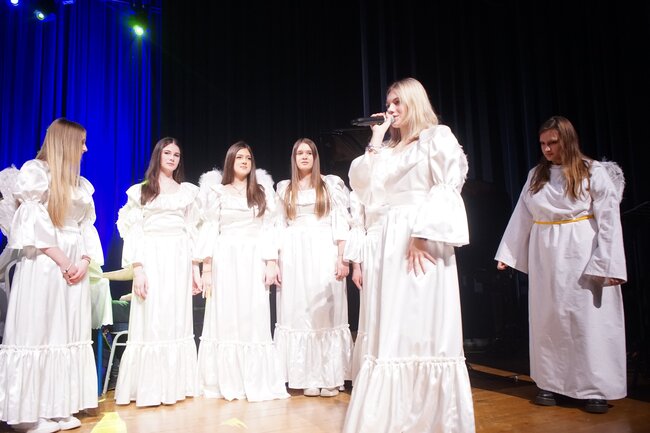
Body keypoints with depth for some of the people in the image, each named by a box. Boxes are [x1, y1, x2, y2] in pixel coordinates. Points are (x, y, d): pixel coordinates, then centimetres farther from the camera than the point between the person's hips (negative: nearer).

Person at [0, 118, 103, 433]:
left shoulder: (81, 182, 18)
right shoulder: (34, 171, -1)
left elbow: (87, 226, 13)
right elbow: (33, 223, -10)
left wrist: (84, 260, -2)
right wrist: (62, 260, -14)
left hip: (75, 264, 7)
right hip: (43, 263, -6)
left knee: (69, 333, 6)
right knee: (37, 333, -5)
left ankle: (60, 407, 13)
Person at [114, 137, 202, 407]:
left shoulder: (187, 191, 15)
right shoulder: (140, 191, 8)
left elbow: (192, 232, 13)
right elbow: (133, 232, 1)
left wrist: (195, 268, 6)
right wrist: (137, 268, -11)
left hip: (179, 259, 2)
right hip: (152, 258, -2)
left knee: (177, 321, 2)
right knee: (150, 321, -5)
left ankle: (175, 385, 10)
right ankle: (149, 388, 3)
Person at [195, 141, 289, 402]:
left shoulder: (262, 191, 12)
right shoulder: (218, 191, 7)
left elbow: (268, 229, 7)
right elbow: (209, 230, 1)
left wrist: (272, 263, -2)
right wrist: (206, 268, -6)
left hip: (254, 261, 1)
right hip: (226, 261, -1)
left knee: (254, 320, 0)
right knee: (226, 319, 0)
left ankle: (256, 383, 7)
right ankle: (226, 383, 7)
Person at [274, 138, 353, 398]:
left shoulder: (330, 184, 8)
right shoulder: (284, 188, 15)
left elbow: (341, 224, 2)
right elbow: (279, 227, 11)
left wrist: (342, 258, -8)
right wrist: (276, 261, 2)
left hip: (324, 253, -2)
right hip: (294, 256, 2)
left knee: (326, 312, -4)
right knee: (299, 313, 0)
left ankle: (330, 378, 3)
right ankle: (308, 378, 7)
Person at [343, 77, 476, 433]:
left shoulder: (438, 137, 4)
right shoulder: (388, 149, 21)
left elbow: (447, 190, -8)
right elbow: (366, 192, 13)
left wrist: (422, 234, -18)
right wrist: (374, 145, 10)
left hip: (423, 241, -6)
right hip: (391, 242, 6)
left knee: (426, 330, -3)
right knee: (392, 332, 6)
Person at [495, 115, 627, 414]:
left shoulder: (594, 172, -3)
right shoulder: (536, 175, 10)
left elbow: (609, 220, -7)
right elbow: (522, 216, 11)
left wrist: (607, 264, -14)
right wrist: (506, 253, 9)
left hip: (582, 254, -4)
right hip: (544, 256, 4)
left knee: (588, 319, -1)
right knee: (548, 319, 8)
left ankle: (596, 389, 11)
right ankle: (551, 383, 19)